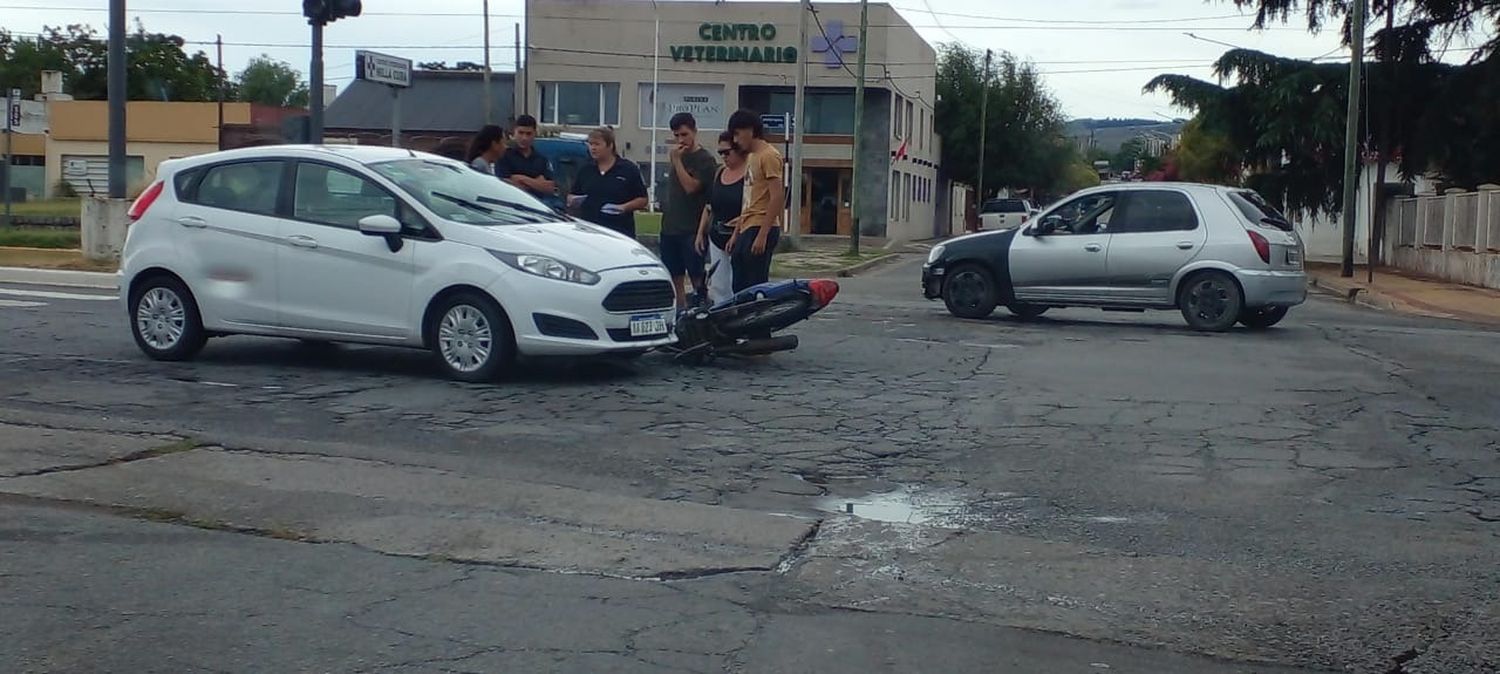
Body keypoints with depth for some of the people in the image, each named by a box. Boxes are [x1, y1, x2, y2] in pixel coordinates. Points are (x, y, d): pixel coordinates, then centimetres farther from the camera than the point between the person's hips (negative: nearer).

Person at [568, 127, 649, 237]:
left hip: (620, 233, -4)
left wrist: (624, 207, -16)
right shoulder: (585, 170, 14)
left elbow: (642, 200, 1)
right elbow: (571, 196, 19)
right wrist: (572, 201, -4)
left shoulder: (629, 170, 2)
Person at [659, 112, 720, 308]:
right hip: (670, 227, 7)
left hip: (692, 230, -7)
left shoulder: (705, 160, -8)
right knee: (675, 279, 8)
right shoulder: (678, 156, 15)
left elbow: (691, 186, -19)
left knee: (697, 278, -7)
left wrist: (677, 160, -17)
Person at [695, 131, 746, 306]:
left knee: (738, 287, -9)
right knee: (718, 287, 6)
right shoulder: (719, 173, 16)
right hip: (717, 239, 7)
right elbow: (709, 207, 21)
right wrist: (700, 233, 18)